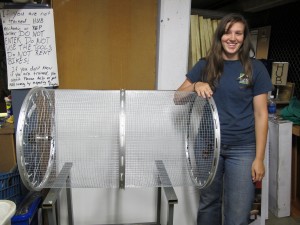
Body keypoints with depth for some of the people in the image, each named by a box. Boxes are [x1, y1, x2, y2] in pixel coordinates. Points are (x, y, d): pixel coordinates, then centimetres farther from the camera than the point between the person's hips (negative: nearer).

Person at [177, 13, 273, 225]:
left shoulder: (255, 68, -2)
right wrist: (195, 86, -19)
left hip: (242, 149, -2)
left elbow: (261, 114, -3)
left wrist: (259, 158, -6)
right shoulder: (205, 65, 4)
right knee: (208, 203, 16)